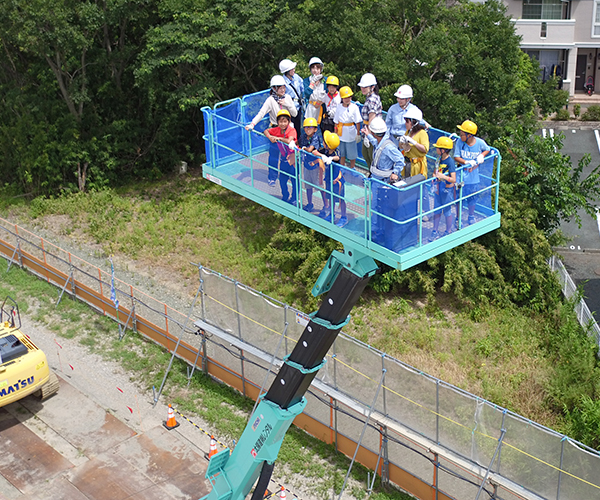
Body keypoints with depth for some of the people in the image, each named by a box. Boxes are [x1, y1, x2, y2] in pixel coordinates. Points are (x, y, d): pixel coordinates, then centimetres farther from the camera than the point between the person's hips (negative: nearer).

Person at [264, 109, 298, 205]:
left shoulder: (292, 130, -22)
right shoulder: (277, 130, -5)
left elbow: (288, 141, -39)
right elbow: (266, 131, 7)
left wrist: (277, 138, -28)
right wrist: (270, 138, -13)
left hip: (293, 158, -6)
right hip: (283, 158, 6)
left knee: (294, 180, 1)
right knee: (282, 179, 15)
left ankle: (294, 199, 17)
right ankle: (285, 197, 35)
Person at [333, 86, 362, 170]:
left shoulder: (354, 107, -9)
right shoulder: (339, 107, 2)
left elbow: (358, 122, -7)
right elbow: (336, 121, 9)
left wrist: (358, 134, -8)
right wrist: (335, 132, 10)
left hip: (351, 134, -3)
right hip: (341, 134, 4)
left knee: (352, 154, 7)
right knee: (342, 154, 14)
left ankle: (352, 169, 22)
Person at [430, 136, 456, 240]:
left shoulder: (450, 161, -22)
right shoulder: (439, 158, 0)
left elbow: (453, 179, -27)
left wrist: (443, 176, -41)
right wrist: (434, 177, -2)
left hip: (447, 189, -7)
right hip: (438, 188, 7)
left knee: (447, 211, 8)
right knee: (437, 210, 13)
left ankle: (448, 231, 25)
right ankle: (435, 231, 24)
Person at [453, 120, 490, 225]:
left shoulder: (480, 142, -12)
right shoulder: (459, 142, -13)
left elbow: (487, 149, 9)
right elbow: (456, 157, -10)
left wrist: (482, 155, -12)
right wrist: (466, 162, -25)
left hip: (473, 176, 1)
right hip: (461, 175, -1)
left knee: (472, 197, 15)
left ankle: (471, 216, 38)